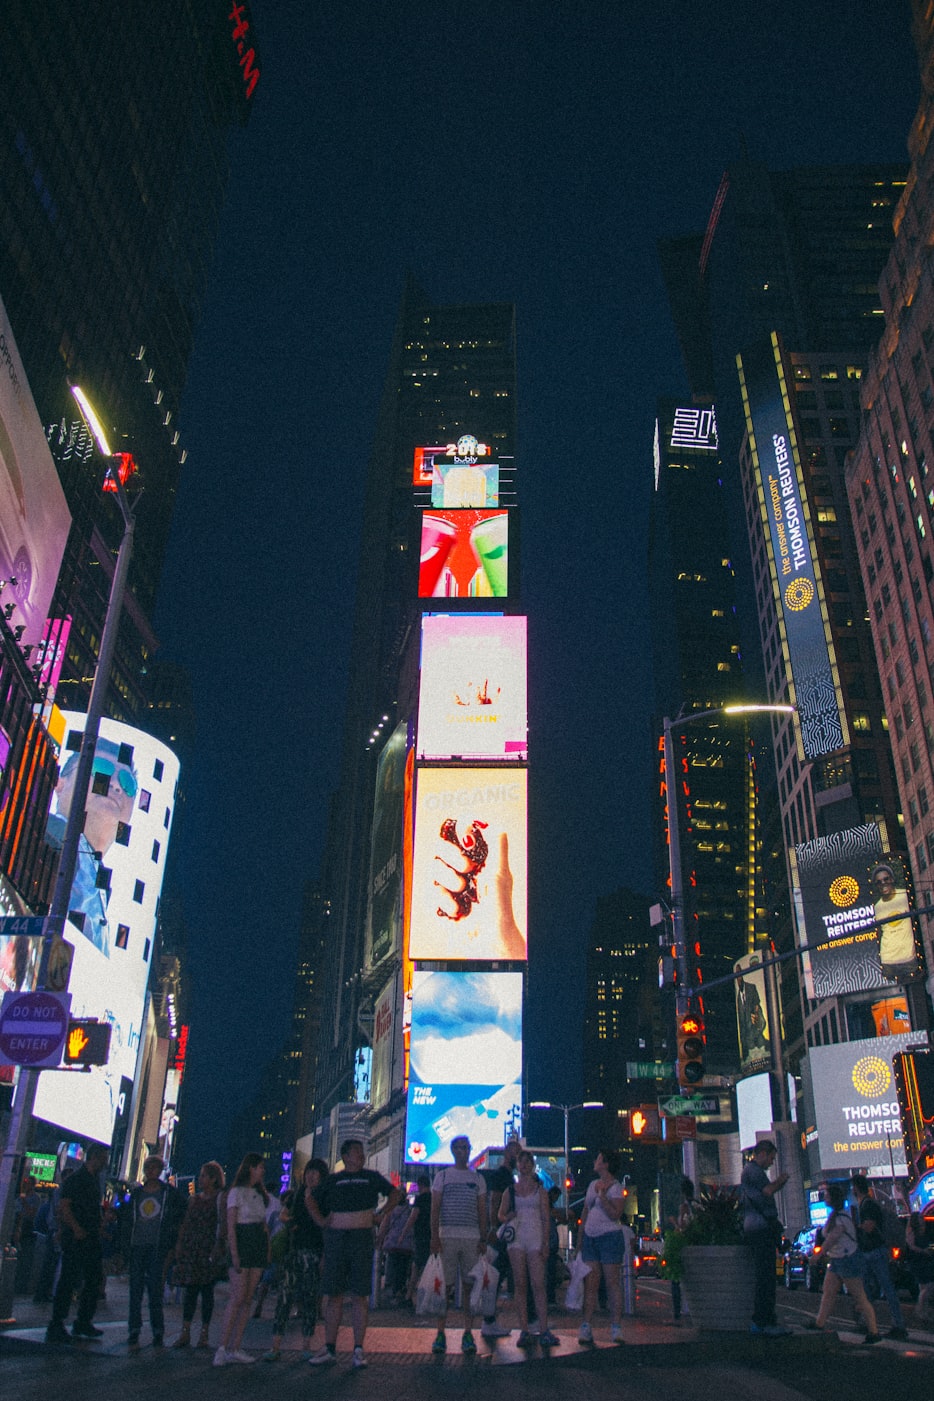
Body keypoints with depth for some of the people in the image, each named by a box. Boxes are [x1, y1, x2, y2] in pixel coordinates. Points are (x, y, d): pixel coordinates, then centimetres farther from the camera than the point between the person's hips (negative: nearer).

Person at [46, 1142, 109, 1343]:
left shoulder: (95, 1180, 17)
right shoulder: (75, 1179, -9)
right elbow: (64, 1206, -17)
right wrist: (77, 1228, -24)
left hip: (92, 1239, 9)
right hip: (76, 1238, -9)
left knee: (93, 1281, 11)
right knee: (68, 1280, -6)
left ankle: (84, 1323, 20)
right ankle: (56, 1325, 1)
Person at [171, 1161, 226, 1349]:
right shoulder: (195, 1199, 14)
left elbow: (222, 1224, -9)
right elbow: (186, 1224, 15)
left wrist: (218, 1247, -17)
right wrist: (180, 1243, 6)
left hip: (208, 1250, -5)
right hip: (190, 1249, 5)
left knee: (207, 1290, 0)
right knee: (189, 1289, 4)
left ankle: (204, 1333, 8)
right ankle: (185, 1332, 8)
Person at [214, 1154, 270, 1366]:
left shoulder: (260, 1194, 17)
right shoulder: (236, 1192, -4)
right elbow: (230, 1227, -9)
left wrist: (268, 1249, 8)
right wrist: (234, 1254, -16)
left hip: (258, 1246, 7)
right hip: (242, 1245, -7)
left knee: (248, 1299, 3)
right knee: (237, 1298, -11)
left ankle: (235, 1348, 6)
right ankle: (223, 1347, -7)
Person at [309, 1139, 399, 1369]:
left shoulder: (371, 1177, 11)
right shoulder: (333, 1180, 12)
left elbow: (395, 1193, 19)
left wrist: (382, 1214, 9)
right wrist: (321, 1220, 3)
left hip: (362, 1238, -1)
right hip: (335, 1238, 1)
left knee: (360, 1296, -1)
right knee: (334, 1295, 4)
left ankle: (358, 1350, 4)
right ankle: (330, 1348, 10)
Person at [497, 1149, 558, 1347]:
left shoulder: (540, 1189, 8)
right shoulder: (510, 1190, 13)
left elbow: (546, 1217, 4)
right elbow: (501, 1214, 17)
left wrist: (545, 1243, -5)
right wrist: (507, 1218, -6)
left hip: (535, 1237, -2)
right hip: (516, 1238, 2)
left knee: (538, 1285, -8)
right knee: (521, 1286, 1)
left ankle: (543, 1330, -8)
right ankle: (524, 1330, 4)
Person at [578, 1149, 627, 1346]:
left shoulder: (615, 1187, -6)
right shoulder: (593, 1184, 14)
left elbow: (615, 1215, -16)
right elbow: (585, 1212, 20)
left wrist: (602, 1196, -22)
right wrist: (580, 1237, 17)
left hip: (609, 1237, -6)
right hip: (590, 1238, 6)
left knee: (612, 1284, -3)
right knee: (590, 1285, 3)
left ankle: (616, 1329, 2)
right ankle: (586, 1329, 2)